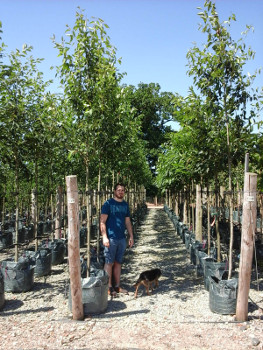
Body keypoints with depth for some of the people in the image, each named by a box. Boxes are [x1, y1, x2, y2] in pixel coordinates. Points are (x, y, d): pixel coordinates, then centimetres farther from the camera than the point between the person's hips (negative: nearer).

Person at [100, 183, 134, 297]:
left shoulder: (125, 205, 12)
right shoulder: (108, 203, -7)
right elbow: (102, 221, -11)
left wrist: (131, 236, 12)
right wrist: (104, 237, -17)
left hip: (122, 238, 6)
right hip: (111, 238, -6)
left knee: (118, 262, 13)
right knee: (109, 263, 1)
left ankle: (117, 286, 23)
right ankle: (109, 287, 12)